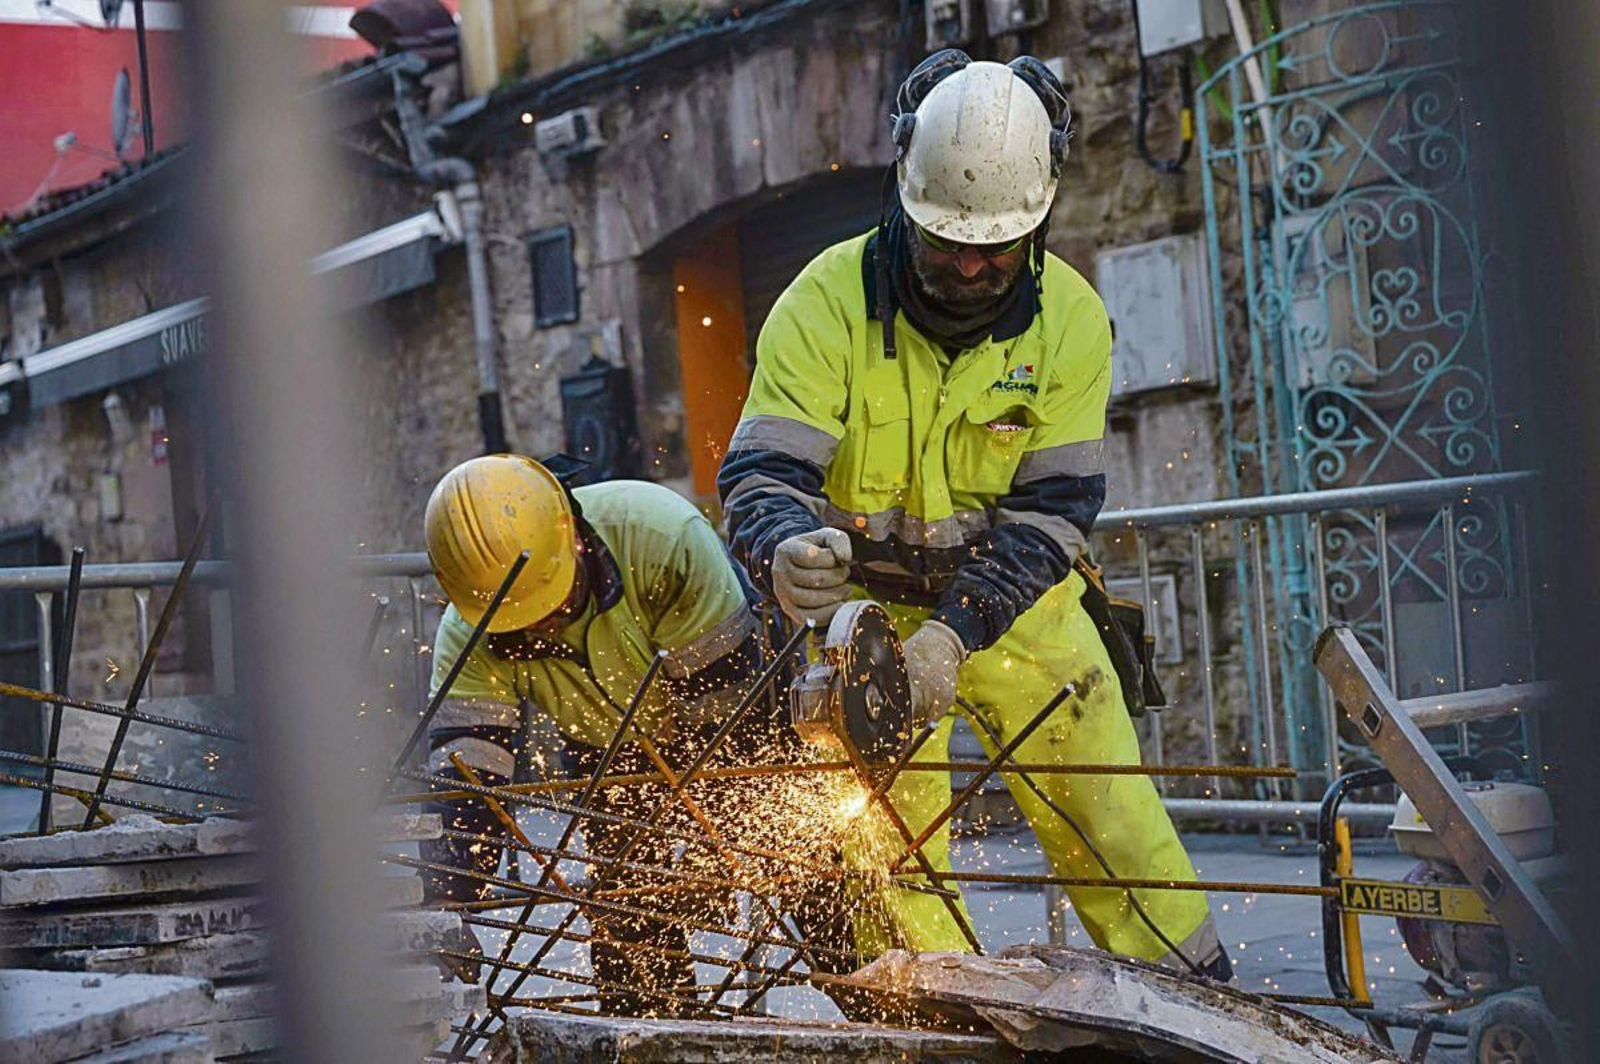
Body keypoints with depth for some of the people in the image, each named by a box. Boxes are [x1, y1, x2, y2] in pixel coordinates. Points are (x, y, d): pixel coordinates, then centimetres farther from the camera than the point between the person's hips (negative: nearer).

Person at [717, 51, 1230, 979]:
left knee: (1108, 819, 0)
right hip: (867, 603, -1)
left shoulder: (1070, 318, -12)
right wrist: (785, 551, -48)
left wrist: (955, 632, -28)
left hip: (1014, 598, 1)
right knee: (886, 846, -5)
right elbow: (761, 473, -23)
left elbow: (1052, 508, -14)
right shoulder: (829, 302, -18)